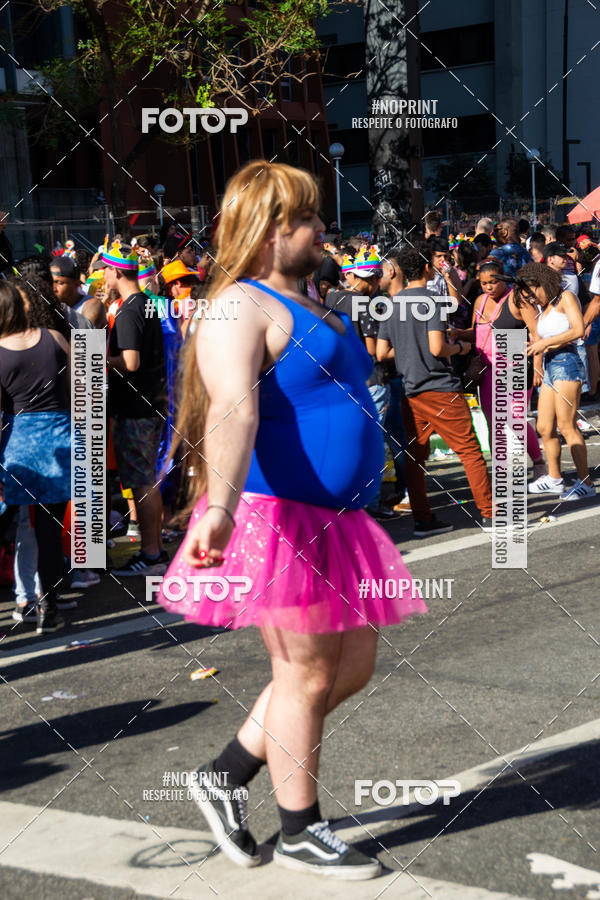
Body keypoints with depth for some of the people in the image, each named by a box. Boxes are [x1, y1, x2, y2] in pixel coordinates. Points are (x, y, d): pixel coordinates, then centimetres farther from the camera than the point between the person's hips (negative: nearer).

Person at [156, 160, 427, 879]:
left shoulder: (308, 307, 18)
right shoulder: (240, 308, -13)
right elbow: (233, 409, -30)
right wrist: (219, 510, -43)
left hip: (335, 523, 10)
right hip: (278, 517, -10)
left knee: (354, 665, 13)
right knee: (305, 675, 0)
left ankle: (226, 773, 25)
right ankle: (300, 833, 17)